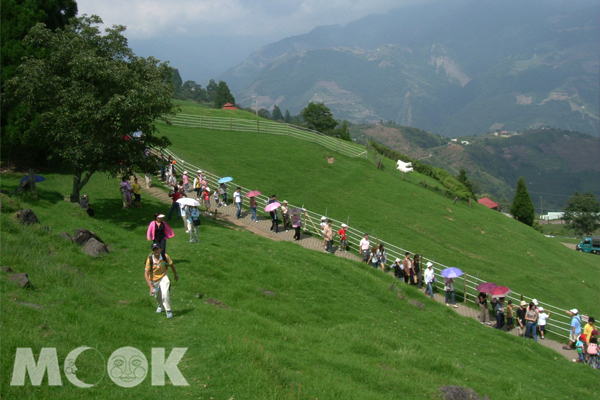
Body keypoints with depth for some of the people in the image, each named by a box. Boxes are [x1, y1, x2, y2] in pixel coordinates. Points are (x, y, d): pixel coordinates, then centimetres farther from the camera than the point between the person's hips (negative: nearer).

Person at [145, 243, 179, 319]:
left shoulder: (165, 256, -18)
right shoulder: (149, 259, -22)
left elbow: (172, 265, 2)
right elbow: (146, 274, -22)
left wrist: (176, 275, 14)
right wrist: (151, 287, -29)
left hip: (163, 278, -1)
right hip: (153, 280, 1)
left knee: (165, 293, -23)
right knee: (157, 295, 19)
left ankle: (168, 311, -5)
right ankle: (160, 306, 52)